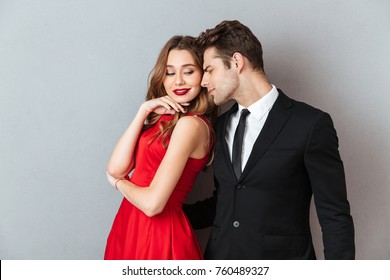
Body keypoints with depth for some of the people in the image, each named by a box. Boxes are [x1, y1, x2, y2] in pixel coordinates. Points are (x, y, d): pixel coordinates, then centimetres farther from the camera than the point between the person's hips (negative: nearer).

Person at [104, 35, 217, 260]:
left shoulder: (190, 123, -18)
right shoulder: (163, 118, 6)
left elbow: (152, 203, -23)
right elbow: (115, 168, -4)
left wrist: (118, 182, -3)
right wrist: (143, 112, -9)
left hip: (159, 231, -7)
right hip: (132, 223, 8)